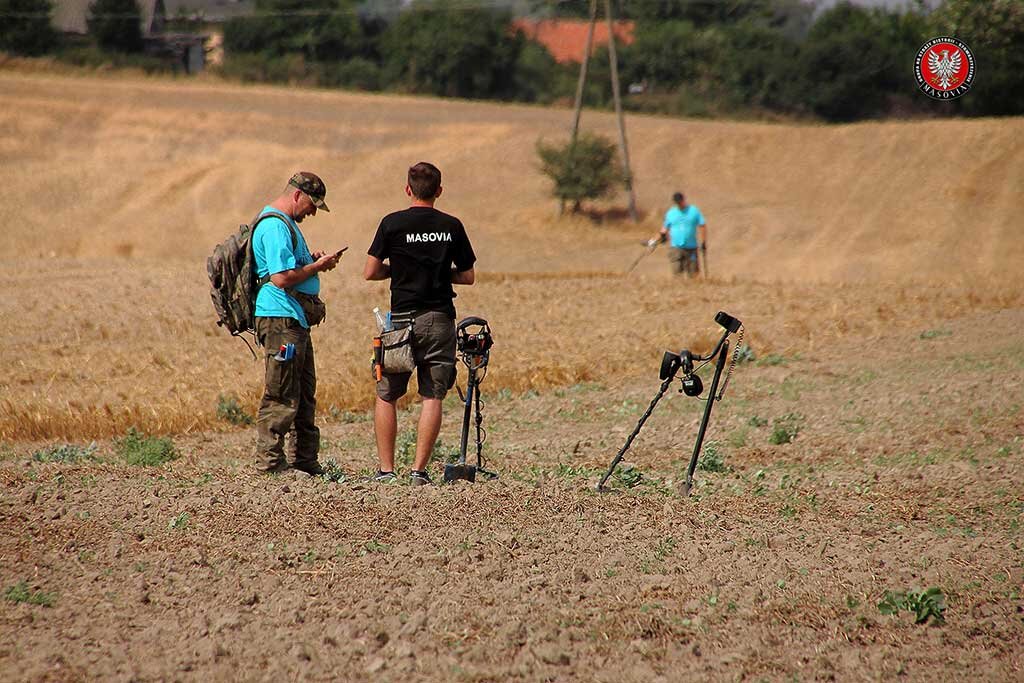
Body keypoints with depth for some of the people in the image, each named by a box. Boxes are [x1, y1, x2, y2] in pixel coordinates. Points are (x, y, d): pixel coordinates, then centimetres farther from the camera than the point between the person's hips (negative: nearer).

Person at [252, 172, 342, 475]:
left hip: (295, 319, 11)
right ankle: (269, 461, -3)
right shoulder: (275, 226, -16)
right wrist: (316, 266, -11)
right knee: (281, 396, -7)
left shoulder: (285, 223, 19)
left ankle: (306, 460, 21)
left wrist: (313, 259, 13)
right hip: (281, 317, -11)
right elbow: (281, 278, -23)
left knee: (304, 394, 15)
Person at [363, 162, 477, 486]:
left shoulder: (393, 223, -4)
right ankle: (419, 469, -3)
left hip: (402, 319, -1)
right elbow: (468, 276, 8)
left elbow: (370, 272, -4)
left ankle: (386, 469, 5)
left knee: (386, 396, 9)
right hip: (440, 319, 1)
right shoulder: (452, 226, 3)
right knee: (432, 397, 3)